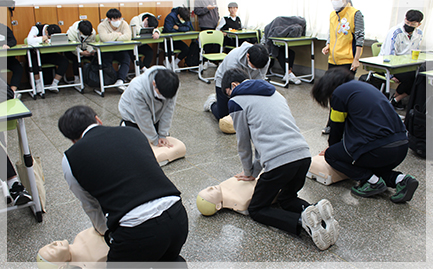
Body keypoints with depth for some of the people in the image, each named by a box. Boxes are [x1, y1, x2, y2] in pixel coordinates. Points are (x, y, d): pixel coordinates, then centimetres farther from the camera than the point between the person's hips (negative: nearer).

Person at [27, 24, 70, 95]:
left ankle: (54, 85, -13)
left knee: (65, 61, -19)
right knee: (33, 60, -39)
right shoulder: (36, 29, -17)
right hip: (36, 55, -3)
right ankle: (38, 85, -23)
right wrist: (42, 39, -27)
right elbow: (29, 41, -33)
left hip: (49, 54, 4)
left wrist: (47, 40, -31)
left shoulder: (54, 32, -6)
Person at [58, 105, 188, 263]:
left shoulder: (70, 158, 7)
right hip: (178, 216, 5)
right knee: (168, 259, 36)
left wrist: (104, 231, 42)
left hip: (138, 233, -4)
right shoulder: (133, 132, 16)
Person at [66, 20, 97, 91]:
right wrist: (81, 52, -44)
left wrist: (91, 50, -32)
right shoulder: (71, 32, -24)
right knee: (77, 58, -37)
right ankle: (76, 80, -28)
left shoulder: (93, 32, -12)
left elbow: (91, 44, -7)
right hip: (72, 51, -3)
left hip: (84, 50, 3)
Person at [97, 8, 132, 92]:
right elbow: (105, 38, -31)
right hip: (106, 51, -2)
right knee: (106, 60, -31)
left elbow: (128, 37, -23)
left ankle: (120, 81, -35)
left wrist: (113, 37, -21)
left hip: (121, 50, 2)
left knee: (126, 59, -26)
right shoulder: (102, 26, -9)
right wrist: (118, 34, -17)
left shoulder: (124, 24, -4)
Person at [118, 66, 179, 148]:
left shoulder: (171, 86, -30)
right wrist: (154, 140, -20)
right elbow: (143, 119, -30)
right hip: (132, 114, -4)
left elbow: (168, 110, -19)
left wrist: (162, 135, -16)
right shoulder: (137, 89, -41)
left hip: (155, 115, 4)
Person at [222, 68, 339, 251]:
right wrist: (255, 170, 33)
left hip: (279, 161, -7)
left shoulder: (237, 101, 5)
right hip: (304, 155, 8)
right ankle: (317, 211, 0)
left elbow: (243, 143, 11)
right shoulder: (275, 93, 27)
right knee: (286, 198, 30)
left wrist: (249, 172, 28)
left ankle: (302, 221, -11)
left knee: (256, 210, 13)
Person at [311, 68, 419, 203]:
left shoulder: (339, 92, -2)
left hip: (380, 149, -9)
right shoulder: (362, 86, 23)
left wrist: (331, 149, 29)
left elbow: (337, 128, 7)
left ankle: (372, 181, -1)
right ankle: (399, 179, 8)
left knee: (331, 155, 9)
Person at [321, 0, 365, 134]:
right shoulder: (332, 15, 13)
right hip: (333, 60, 7)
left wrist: (356, 59, -13)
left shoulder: (355, 14, -6)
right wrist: (328, 46, 3)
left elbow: (360, 37, -8)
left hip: (347, 61, -7)